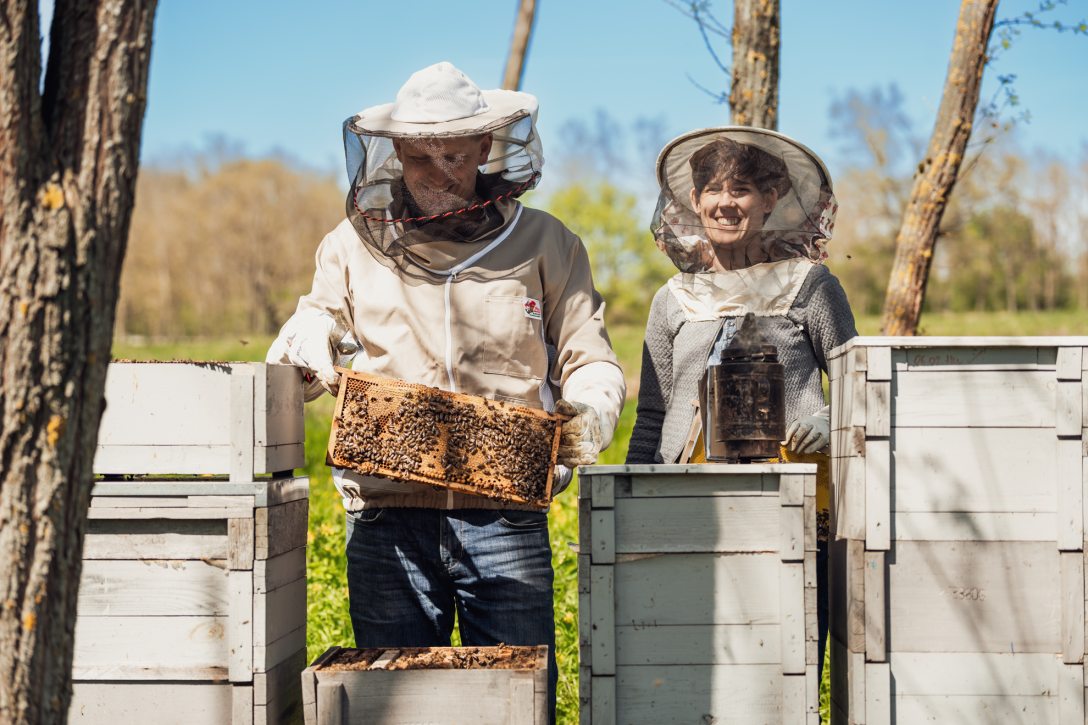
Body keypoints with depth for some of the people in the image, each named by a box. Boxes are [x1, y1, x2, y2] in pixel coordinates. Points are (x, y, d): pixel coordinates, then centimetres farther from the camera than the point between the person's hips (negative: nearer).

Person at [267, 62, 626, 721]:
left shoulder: (545, 245, 8)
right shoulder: (356, 245, 11)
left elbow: (592, 364, 8)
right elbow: (315, 322, 23)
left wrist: (590, 415, -14)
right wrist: (308, 347, -2)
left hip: (506, 518, -1)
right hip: (387, 517, 1)